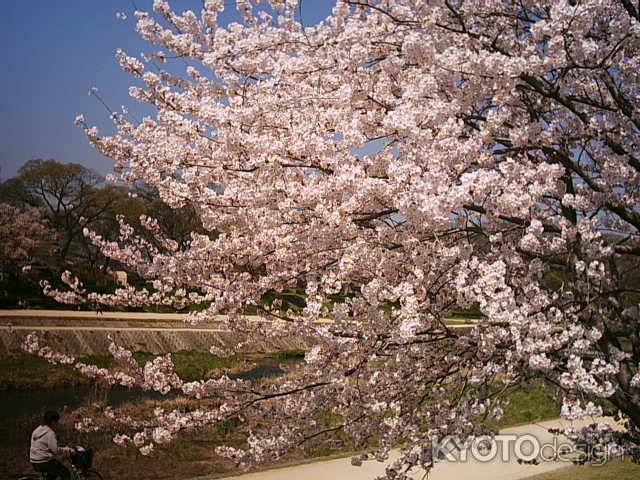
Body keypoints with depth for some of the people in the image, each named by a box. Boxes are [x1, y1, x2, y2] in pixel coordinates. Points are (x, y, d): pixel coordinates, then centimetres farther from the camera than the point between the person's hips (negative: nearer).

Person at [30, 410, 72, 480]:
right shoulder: (50, 433, -16)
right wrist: (68, 449, -9)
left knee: (54, 471, 32)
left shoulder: (36, 430, 11)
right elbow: (55, 450, -19)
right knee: (66, 474, 0)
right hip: (44, 462, -9)